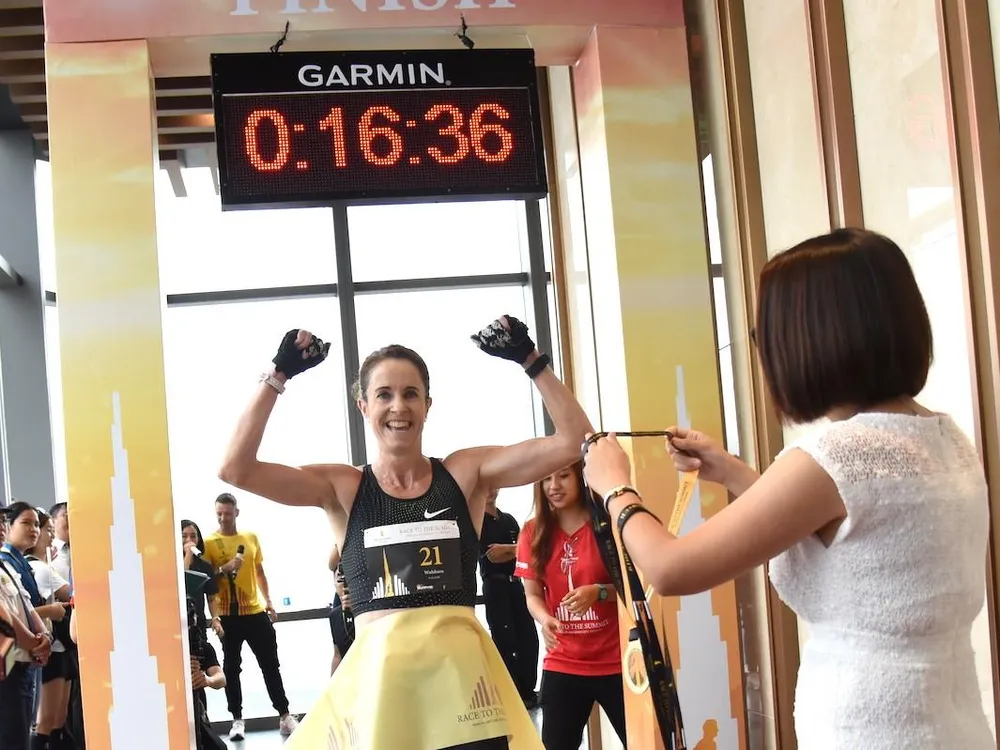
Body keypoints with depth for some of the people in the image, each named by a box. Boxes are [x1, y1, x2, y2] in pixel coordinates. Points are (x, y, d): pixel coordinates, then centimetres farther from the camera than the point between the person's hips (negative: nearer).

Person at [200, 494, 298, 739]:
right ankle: (237, 720, 11)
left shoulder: (251, 538, 9)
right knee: (231, 667, 3)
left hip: (255, 611, 3)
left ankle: (285, 716, 11)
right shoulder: (209, 542, -3)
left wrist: (268, 601, 12)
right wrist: (224, 569, -22)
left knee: (270, 664, 5)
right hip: (228, 615, -3)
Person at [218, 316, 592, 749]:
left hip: (461, 669, 1)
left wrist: (530, 360, -3)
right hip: (377, 672, 0)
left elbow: (572, 440, 1)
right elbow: (235, 470, -7)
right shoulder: (342, 488, 4)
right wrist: (278, 375, -5)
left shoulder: (466, 473, 6)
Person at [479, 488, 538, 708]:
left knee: (528, 637, 6)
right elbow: (490, 556, -14)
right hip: (494, 585, -6)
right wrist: (513, 549, -5)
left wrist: (504, 549, -11)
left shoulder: (509, 519, 15)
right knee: (505, 640, -4)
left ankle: (527, 691, 16)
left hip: (515, 583, 6)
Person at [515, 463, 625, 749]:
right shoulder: (533, 532, 3)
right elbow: (532, 594, 6)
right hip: (562, 664, 3)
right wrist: (545, 620, -15)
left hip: (616, 662, -2)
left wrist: (599, 592, -21)